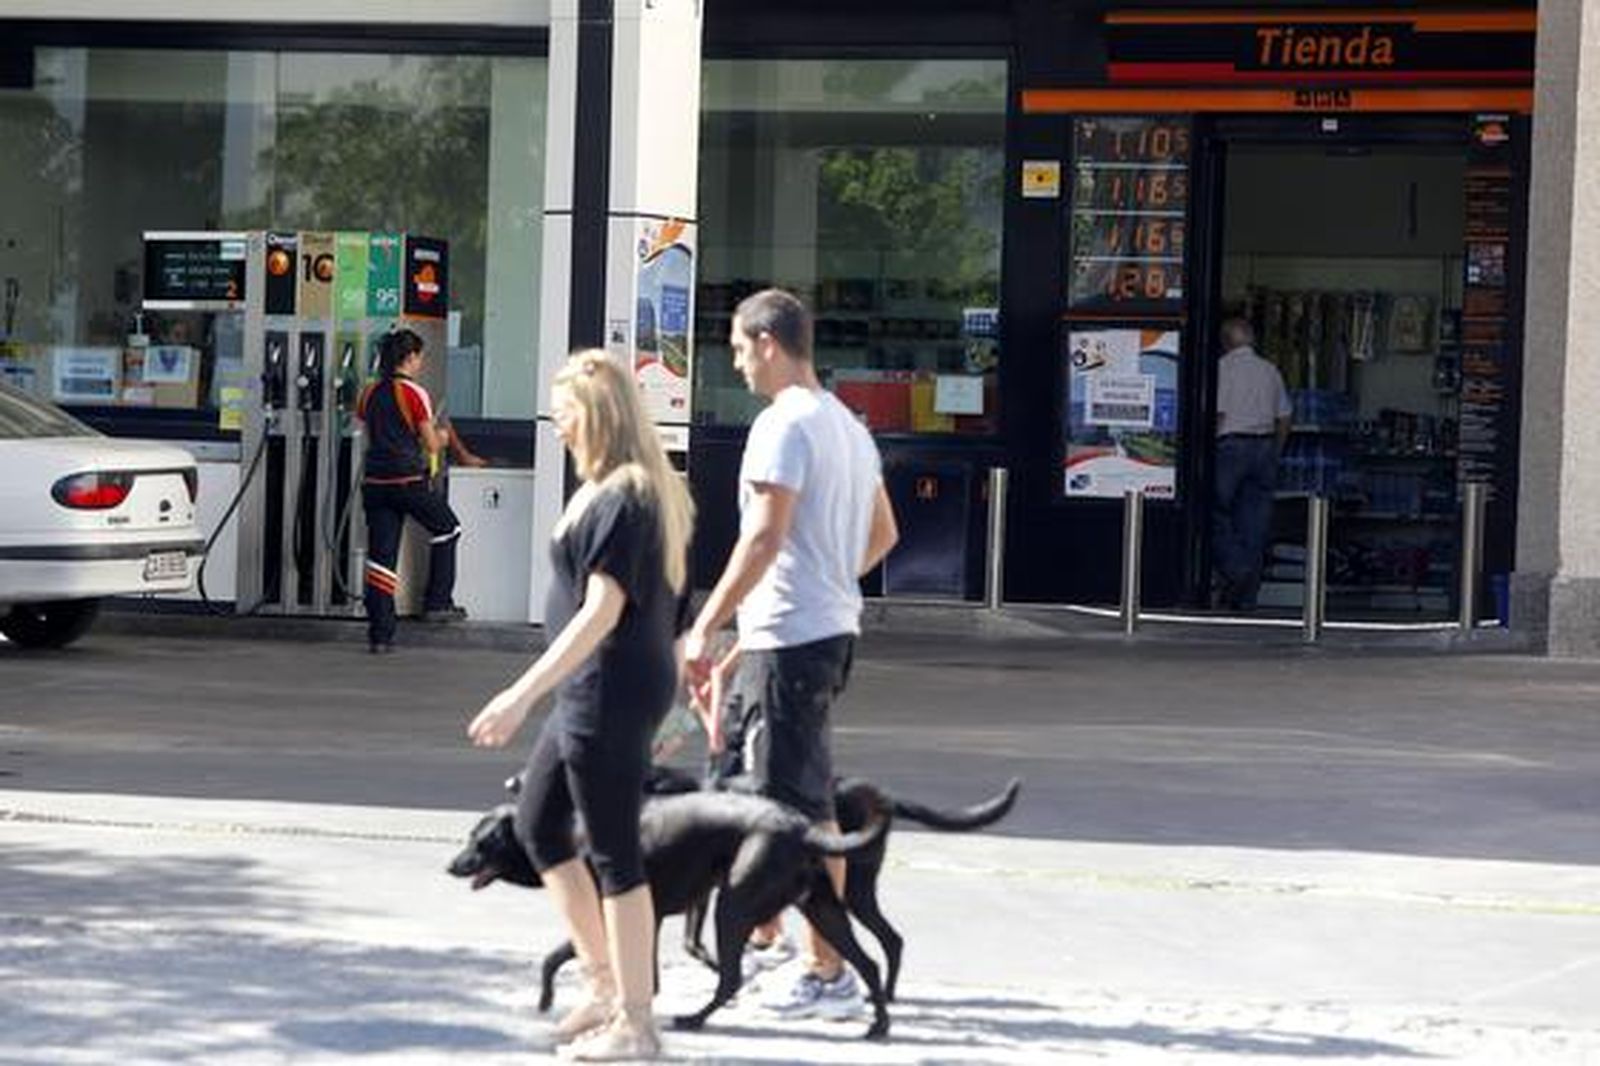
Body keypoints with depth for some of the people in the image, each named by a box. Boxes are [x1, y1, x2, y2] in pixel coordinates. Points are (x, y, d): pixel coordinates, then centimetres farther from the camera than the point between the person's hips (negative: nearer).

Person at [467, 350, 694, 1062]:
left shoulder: (619, 499, -18)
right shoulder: (650, 491, 12)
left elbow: (602, 611, -24)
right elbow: (674, 608, 17)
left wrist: (524, 694, -26)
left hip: (611, 691, -11)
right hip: (593, 693, 11)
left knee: (615, 855, -3)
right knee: (537, 825, 18)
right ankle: (606, 983, 22)